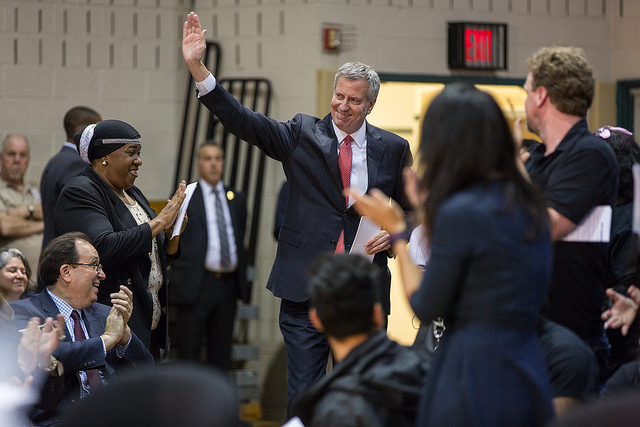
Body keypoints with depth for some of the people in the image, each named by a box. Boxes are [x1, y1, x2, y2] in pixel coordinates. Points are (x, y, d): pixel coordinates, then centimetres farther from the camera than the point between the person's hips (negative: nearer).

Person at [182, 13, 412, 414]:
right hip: (306, 290, -1)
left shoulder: (393, 148, 6)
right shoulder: (303, 135, 3)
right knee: (303, 397, -1)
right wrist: (197, 67, -18)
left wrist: (392, 234, -8)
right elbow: (243, 121, -7)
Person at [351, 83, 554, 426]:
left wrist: (397, 230, 3)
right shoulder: (528, 204, 8)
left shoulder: (458, 213, -15)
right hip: (528, 371, 8)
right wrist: (429, 212, 25)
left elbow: (426, 309, -8)